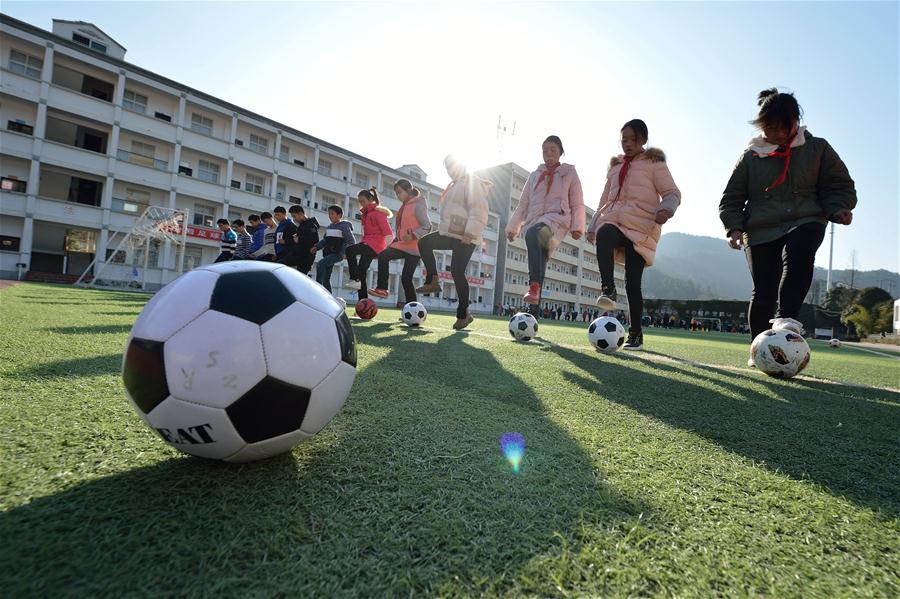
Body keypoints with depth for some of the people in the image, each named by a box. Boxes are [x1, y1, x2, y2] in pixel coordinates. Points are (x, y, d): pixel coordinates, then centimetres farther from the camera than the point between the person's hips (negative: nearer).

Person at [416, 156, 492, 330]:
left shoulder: (472, 182, -8)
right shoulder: (455, 185, 22)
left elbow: (478, 211, -19)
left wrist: (469, 234, -27)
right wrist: (445, 227, 18)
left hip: (465, 236, -9)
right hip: (451, 233, 9)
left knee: (457, 271, -12)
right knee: (424, 243, 2)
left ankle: (463, 314, -2)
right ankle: (432, 282, 5)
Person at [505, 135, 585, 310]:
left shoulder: (569, 174, 14)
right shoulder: (535, 175, 23)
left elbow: (577, 204, 10)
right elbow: (523, 204, 22)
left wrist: (577, 227, -3)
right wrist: (513, 227, 14)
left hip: (557, 219, -4)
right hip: (535, 221, 5)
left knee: (532, 233, -37)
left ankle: (534, 286, -45)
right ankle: (535, 312, -5)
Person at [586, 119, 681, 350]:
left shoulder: (654, 163, 11)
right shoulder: (615, 166, 25)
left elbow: (672, 193, 3)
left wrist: (666, 208, -20)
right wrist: (593, 225, 18)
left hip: (641, 226, -3)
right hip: (613, 220, 3)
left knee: (633, 281, -8)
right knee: (604, 234, -37)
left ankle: (635, 333, 4)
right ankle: (608, 289, -38)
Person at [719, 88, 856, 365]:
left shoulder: (817, 148, 10)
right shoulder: (750, 157, 9)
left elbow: (840, 184, 13)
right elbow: (731, 198, 10)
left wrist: (838, 208, -8)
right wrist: (734, 227, -6)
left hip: (805, 221, 0)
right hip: (760, 231, 0)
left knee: (798, 253, -36)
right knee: (763, 290, -4)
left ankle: (786, 318, -36)